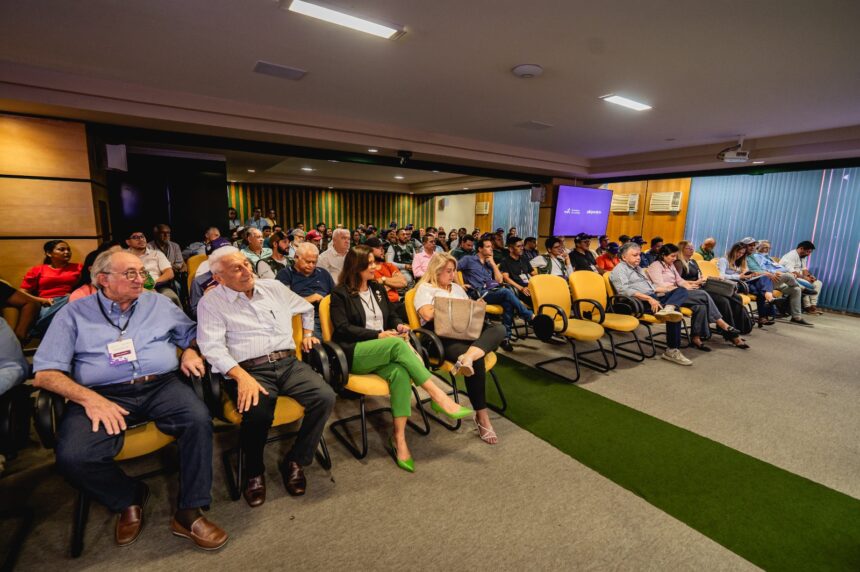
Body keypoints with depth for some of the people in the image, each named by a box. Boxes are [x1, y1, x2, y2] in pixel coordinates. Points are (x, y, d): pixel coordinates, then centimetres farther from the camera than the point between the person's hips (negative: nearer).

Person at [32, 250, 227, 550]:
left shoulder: (158, 303, 17)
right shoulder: (74, 313, 10)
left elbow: (191, 333, 24)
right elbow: (46, 373, 2)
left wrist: (190, 351, -1)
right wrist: (90, 398, -14)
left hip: (161, 386, 1)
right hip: (103, 395, 0)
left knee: (199, 419, -28)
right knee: (72, 457, -27)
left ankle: (188, 513, -13)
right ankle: (129, 498, 5)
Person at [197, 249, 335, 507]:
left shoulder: (274, 287, 15)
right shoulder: (211, 303, 3)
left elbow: (306, 308, 32)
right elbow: (212, 346, -10)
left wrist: (307, 334, 23)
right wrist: (242, 377, -23)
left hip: (289, 363, 4)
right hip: (249, 370, -3)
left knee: (325, 397, -22)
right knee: (256, 413, -34)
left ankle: (295, 461, 1)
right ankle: (254, 472, -1)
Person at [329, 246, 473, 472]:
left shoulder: (377, 289, 20)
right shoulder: (340, 293, 1)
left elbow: (391, 316, 23)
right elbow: (342, 329, -9)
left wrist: (398, 325, -2)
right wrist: (378, 335, -17)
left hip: (382, 352, 5)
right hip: (354, 353, -5)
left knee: (400, 371, -32)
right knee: (398, 344, -33)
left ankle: (399, 438, -30)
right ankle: (438, 396, -31)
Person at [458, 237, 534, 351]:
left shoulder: (490, 263, 27)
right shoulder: (469, 259, 11)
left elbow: (500, 280, 15)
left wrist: (493, 263, 12)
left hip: (493, 292, 6)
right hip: (479, 293, -5)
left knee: (508, 302, -30)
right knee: (507, 292, -30)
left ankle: (506, 336, -30)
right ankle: (531, 317, -26)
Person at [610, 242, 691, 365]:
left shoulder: (638, 268, 28)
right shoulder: (619, 269, -3)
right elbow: (625, 291, -19)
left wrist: (669, 290, 15)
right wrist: (649, 298, -25)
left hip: (653, 298, 9)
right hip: (640, 302, -9)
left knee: (681, 290, -12)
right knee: (674, 313, -25)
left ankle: (667, 309, -37)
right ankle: (672, 350, -24)